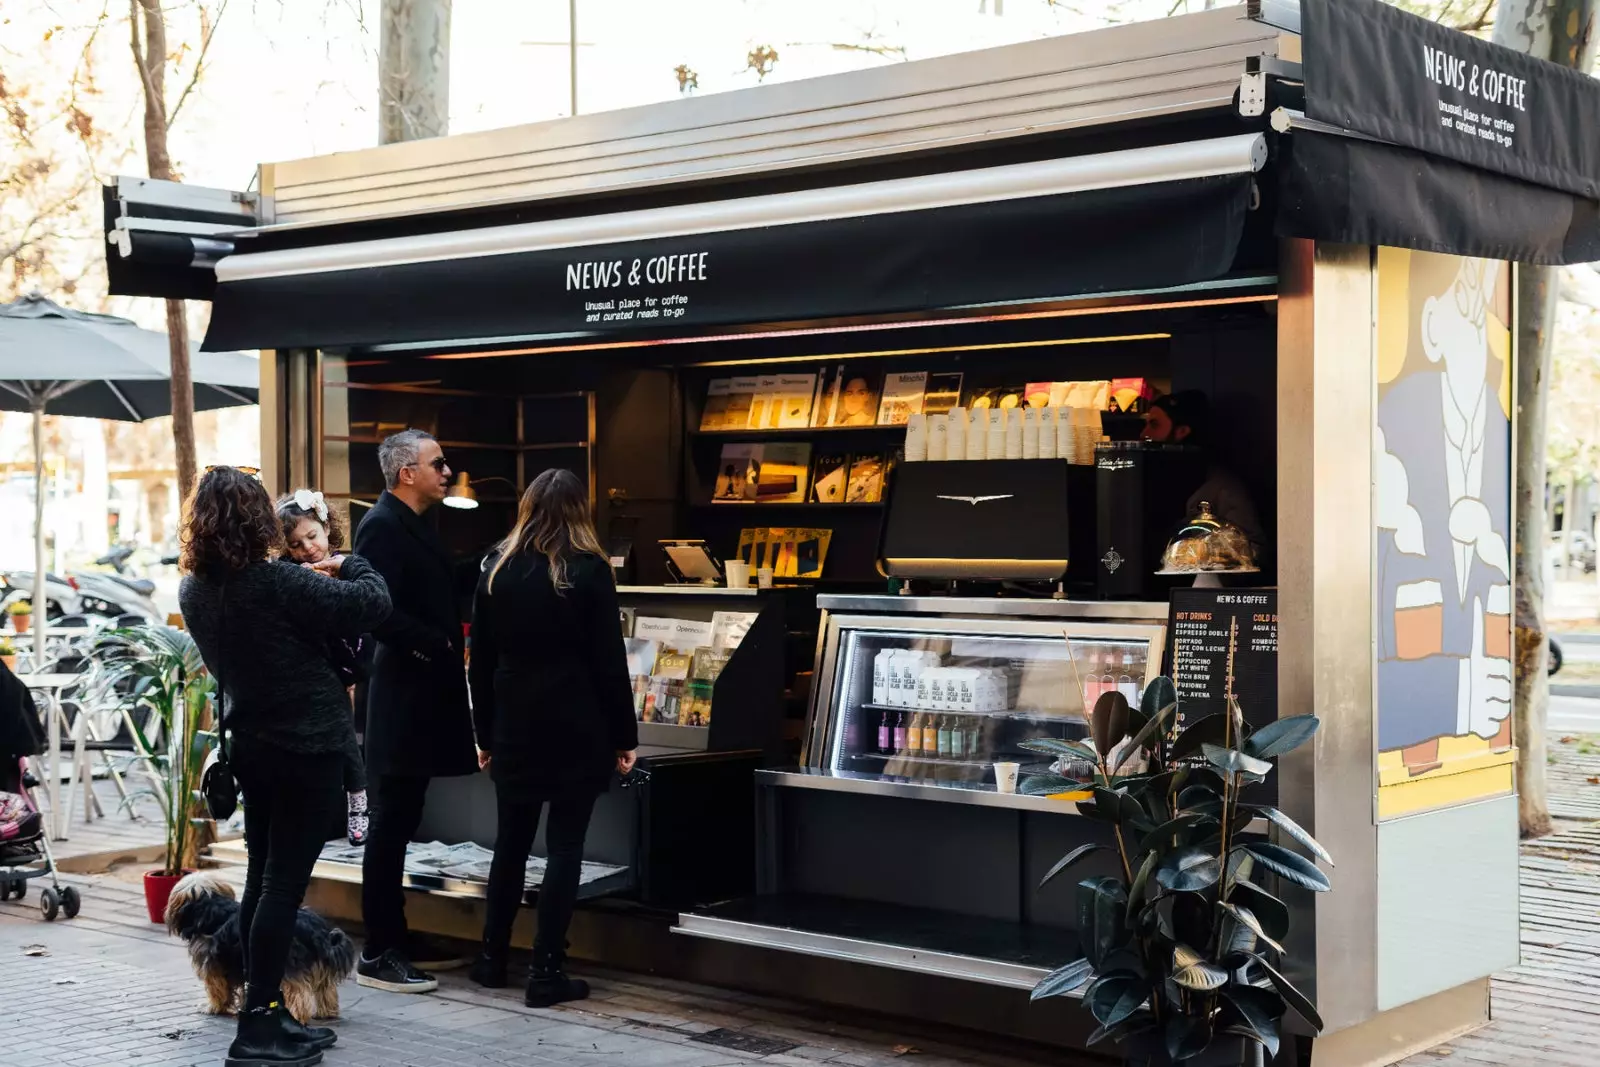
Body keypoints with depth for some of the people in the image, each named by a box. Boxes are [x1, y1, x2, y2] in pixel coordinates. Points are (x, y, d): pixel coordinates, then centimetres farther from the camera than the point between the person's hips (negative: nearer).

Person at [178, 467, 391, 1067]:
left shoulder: (194, 590, 1)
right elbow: (373, 604, -19)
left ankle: (264, 1013, 20)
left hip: (249, 744, 7)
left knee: (261, 876, 14)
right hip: (309, 747, -7)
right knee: (285, 882, -4)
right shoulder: (276, 584, -21)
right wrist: (349, 565, 1)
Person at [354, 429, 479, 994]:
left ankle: (395, 936, 24)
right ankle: (377, 954, 1)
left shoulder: (414, 525, 15)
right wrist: (438, 646, -19)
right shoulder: (382, 526, -15)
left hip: (422, 694, 10)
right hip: (402, 697, -10)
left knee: (399, 821, 15)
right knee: (391, 822, -4)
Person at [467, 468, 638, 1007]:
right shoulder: (589, 572, -6)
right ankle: (546, 972, -1)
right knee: (564, 846, 0)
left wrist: (485, 732, 15)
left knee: (511, 841, 15)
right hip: (576, 730, -4)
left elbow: (481, 661, 8)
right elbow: (610, 663, -7)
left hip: (514, 729, 4)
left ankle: (492, 959, 21)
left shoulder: (497, 569, 6)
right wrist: (625, 736, -1)